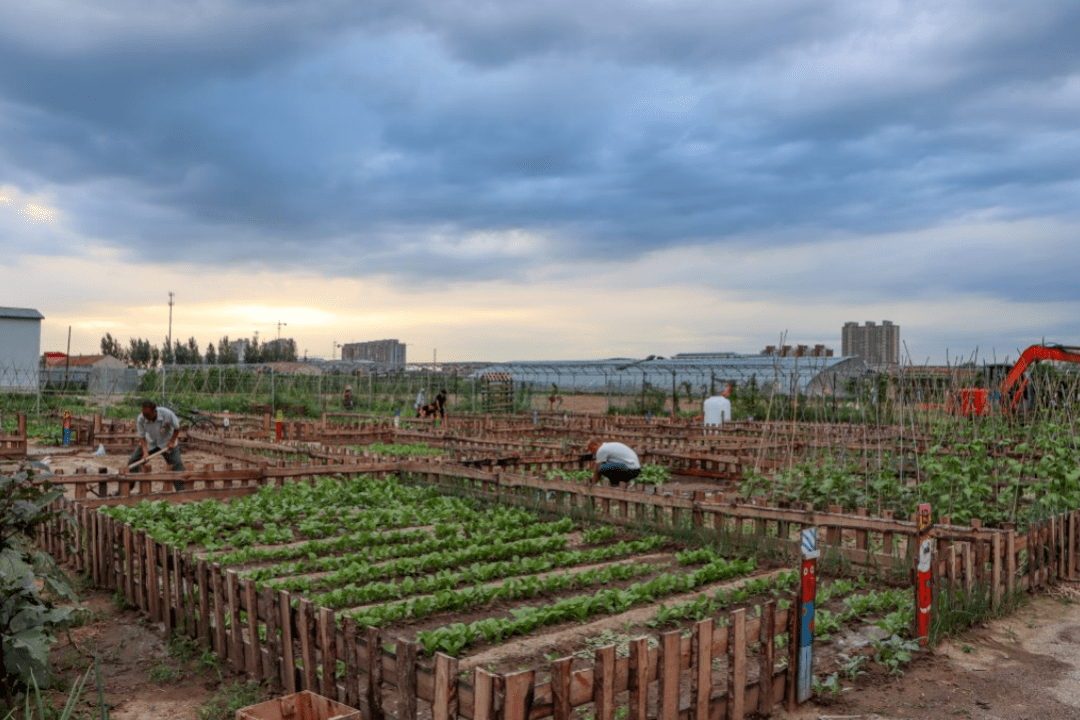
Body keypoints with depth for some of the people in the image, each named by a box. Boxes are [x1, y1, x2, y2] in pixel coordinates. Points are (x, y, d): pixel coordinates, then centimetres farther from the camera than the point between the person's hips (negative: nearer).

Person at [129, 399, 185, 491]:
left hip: (167, 443, -2)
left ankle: (181, 489, -10)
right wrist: (145, 452, -29)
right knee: (132, 461, -5)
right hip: (150, 443, 2)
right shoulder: (140, 419, -23)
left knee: (176, 464, -18)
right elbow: (142, 437, -15)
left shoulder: (167, 414, -28)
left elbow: (177, 428, -10)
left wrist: (172, 441, -20)